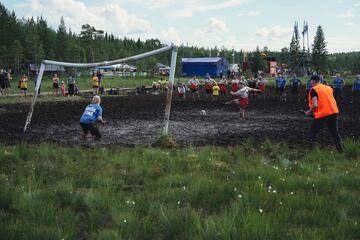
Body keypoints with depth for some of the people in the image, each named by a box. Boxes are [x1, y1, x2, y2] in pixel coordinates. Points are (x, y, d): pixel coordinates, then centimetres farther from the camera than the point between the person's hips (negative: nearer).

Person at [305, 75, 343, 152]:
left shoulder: (313, 89, -4)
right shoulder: (328, 88, 17)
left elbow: (315, 105, -15)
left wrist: (309, 112, 2)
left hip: (322, 114, -6)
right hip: (334, 112, 6)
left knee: (313, 131, 9)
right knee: (335, 133, 17)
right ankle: (340, 149, 18)